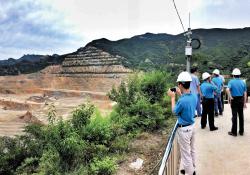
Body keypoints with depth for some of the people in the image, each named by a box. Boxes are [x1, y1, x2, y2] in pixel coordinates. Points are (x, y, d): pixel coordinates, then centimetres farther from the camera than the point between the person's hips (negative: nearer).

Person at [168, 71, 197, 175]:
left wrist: (173, 97, -3)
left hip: (184, 129, -9)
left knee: (186, 153, 8)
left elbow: (175, 112, -11)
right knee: (191, 150, 24)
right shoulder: (194, 96, -5)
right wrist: (180, 94, 12)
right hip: (192, 126, 9)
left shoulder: (182, 101, -30)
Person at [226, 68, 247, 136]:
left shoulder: (231, 81, -8)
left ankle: (234, 132, 7)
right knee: (241, 115, 11)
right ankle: (241, 131, 20)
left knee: (234, 116, 1)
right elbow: (245, 93, 3)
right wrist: (245, 102, 8)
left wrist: (230, 97, -15)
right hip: (241, 100, 4)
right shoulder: (243, 82, 3)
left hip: (234, 100, -3)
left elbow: (227, 89, -27)